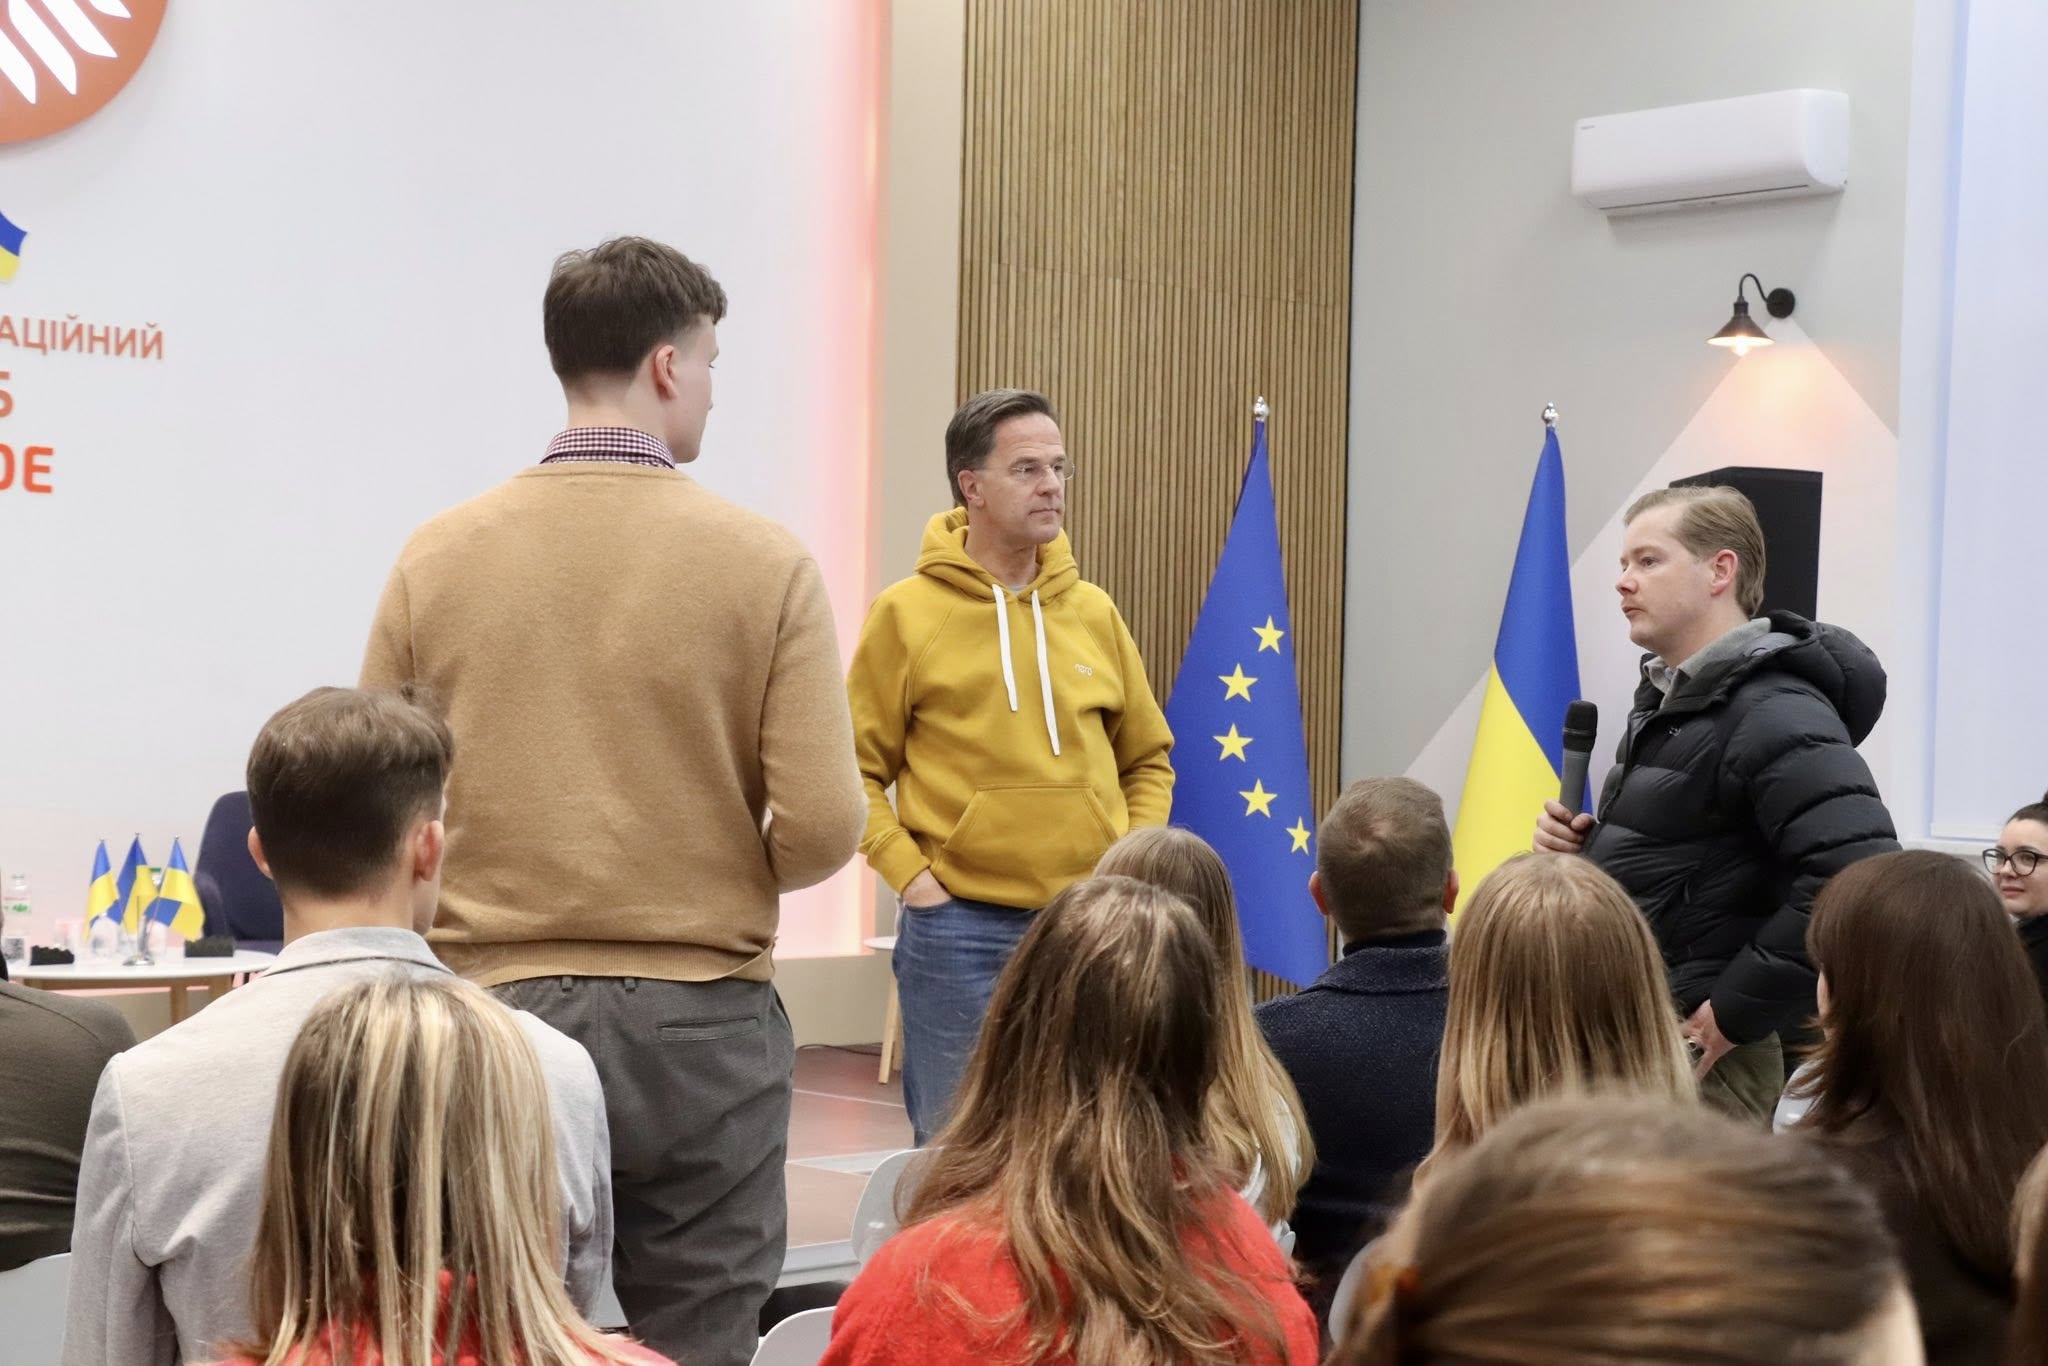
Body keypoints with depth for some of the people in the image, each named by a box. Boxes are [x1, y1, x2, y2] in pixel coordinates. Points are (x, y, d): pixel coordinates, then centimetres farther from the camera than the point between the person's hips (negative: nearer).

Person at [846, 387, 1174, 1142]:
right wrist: (909, 874, -9)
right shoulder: (907, 613, -1)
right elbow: (855, 768, -1)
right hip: (960, 930, -3)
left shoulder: (1093, 612, 9)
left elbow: (1148, 758, 17)